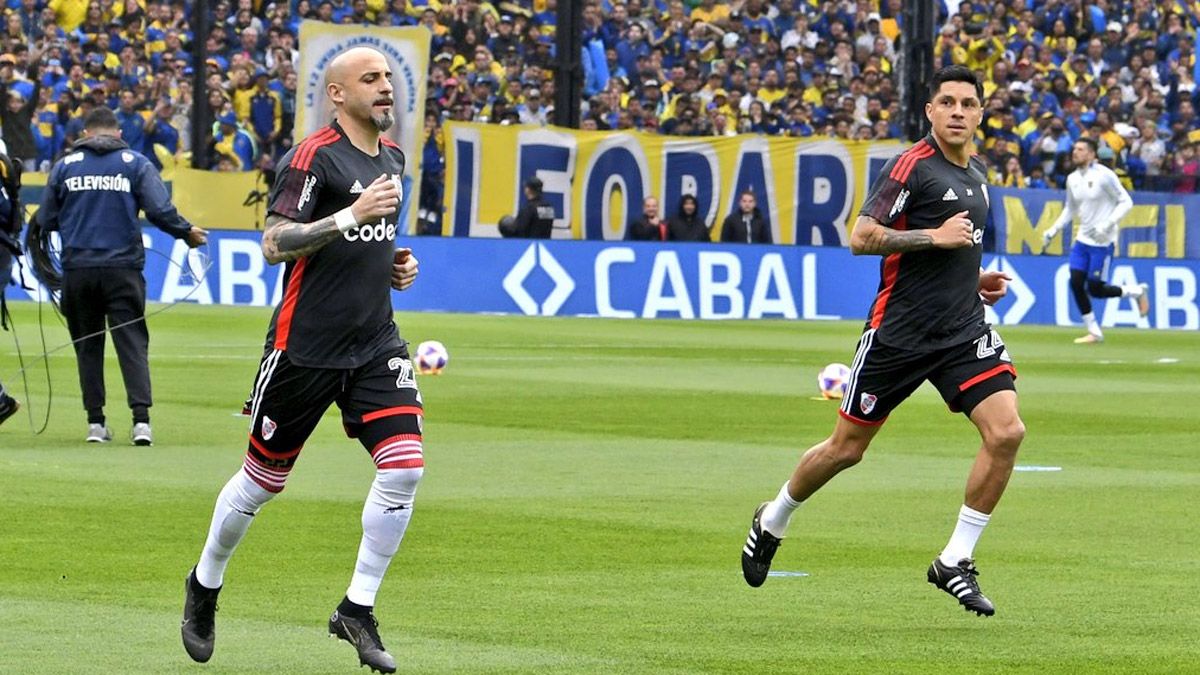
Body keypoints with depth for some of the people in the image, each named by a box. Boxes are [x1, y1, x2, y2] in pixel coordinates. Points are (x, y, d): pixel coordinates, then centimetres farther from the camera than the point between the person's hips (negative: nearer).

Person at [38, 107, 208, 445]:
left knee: (87, 344, 11)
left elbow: (46, 220, 9)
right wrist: (188, 233, 10)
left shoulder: (65, 166, 7)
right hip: (122, 269, -1)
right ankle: (141, 419, -14)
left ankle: (95, 422, 9)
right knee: (132, 342, -1)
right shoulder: (136, 164, 3)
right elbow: (160, 210, -6)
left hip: (77, 269, 1)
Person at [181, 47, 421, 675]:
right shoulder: (312, 157, -12)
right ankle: (205, 585, 31)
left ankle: (357, 609, 0)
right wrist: (350, 216, -29)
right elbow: (275, 243, -21)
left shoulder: (391, 156, 13)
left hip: (375, 343, 6)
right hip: (305, 345, -6)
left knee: (404, 465, -11)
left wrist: (394, 265, 9)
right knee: (263, 478, 6)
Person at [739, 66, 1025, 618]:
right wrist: (935, 236, -21)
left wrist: (974, 277, 14)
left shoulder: (976, 175, 14)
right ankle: (772, 521, 34)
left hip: (964, 332, 6)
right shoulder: (911, 167, -11)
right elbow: (862, 238, -19)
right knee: (846, 448, 6)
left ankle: (955, 562, -5)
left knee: (1006, 432, -15)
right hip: (899, 332, -6)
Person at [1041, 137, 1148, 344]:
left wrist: (1107, 225, -21)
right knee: (1076, 284, -3)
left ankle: (1137, 291, 18)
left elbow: (1126, 202, -11)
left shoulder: (1104, 175, -12)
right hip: (1082, 240, 7)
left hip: (1102, 242, -7)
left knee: (1095, 289, -7)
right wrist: (1053, 231, 13)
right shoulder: (1072, 179, 8)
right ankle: (1094, 332, 9)